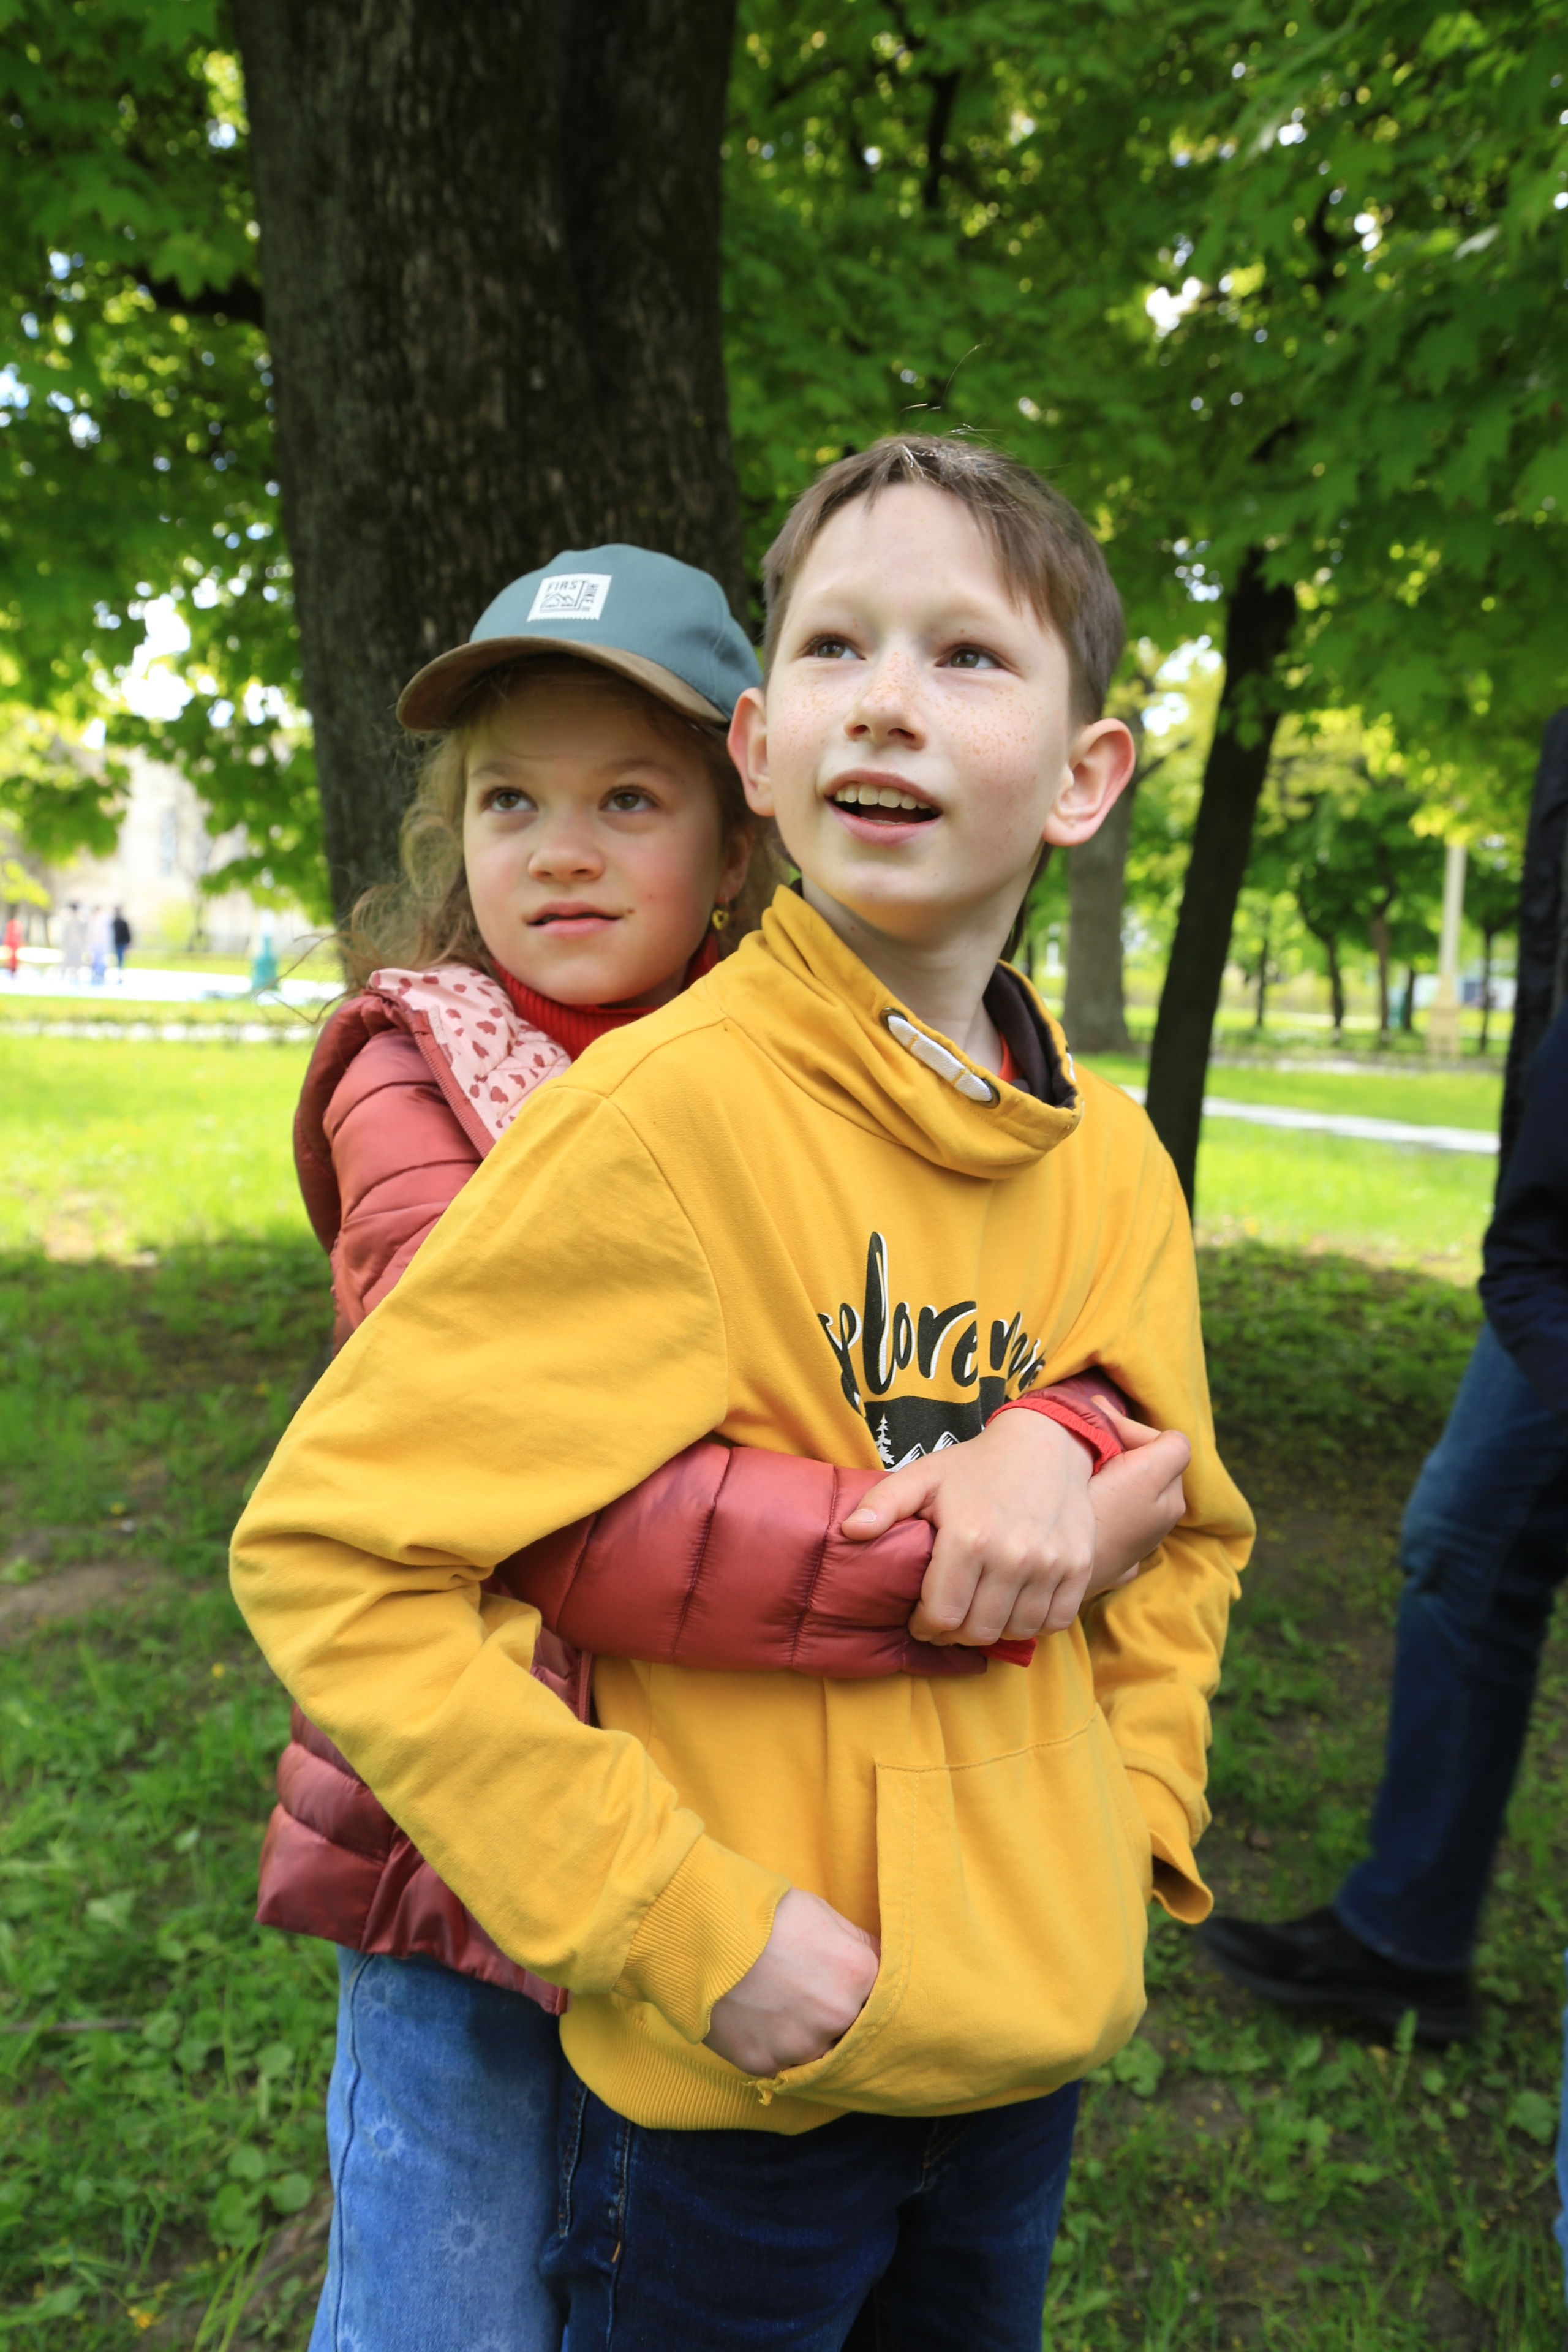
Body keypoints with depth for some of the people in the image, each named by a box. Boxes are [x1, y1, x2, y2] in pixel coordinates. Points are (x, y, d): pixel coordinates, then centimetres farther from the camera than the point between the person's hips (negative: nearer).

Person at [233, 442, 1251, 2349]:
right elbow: (328, 1549, -20)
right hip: (728, 2072, -5)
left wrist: (1125, 1837, 1)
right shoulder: (665, 1111, -21)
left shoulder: (1115, 1165, -3)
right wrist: (684, 1924, -19)